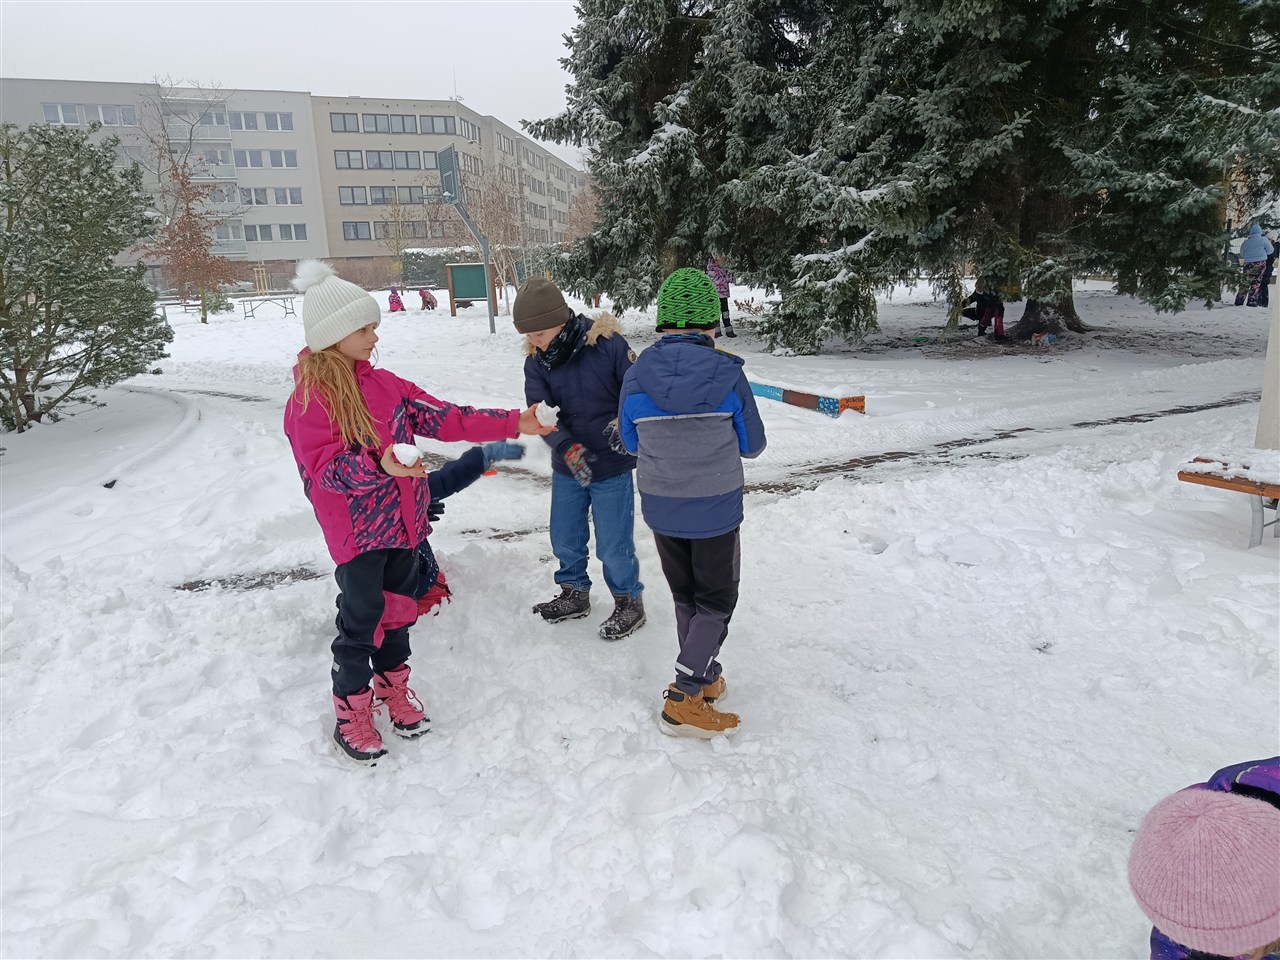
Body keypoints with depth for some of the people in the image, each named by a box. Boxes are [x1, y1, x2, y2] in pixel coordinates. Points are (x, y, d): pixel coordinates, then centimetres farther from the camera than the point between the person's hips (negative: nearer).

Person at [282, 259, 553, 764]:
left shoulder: (382, 383, 6)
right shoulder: (310, 398, -14)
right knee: (360, 621, 4)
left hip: (402, 524, 6)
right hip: (357, 533, -6)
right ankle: (351, 716, 23)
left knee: (397, 610, 18)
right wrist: (379, 465, -39)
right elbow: (326, 467, -20)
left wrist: (513, 423, -4)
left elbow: (443, 418, 3)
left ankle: (394, 690, 38)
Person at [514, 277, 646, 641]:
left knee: (613, 546, 3)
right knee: (564, 539, 17)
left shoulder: (606, 343, -18)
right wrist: (567, 448, -29)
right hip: (567, 468, 5)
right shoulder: (536, 361, -6)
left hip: (612, 466, -5)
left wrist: (624, 423, -28)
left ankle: (629, 602, 27)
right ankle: (575, 594, 41)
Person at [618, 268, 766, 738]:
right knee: (716, 602, 13)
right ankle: (683, 701, 8)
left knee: (685, 597, 21)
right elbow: (752, 444, -5)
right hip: (717, 509, -3)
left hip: (661, 509, 3)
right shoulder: (728, 375, -17)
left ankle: (704, 679, 35)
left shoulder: (636, 377, -11)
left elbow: (631, 442, 4)